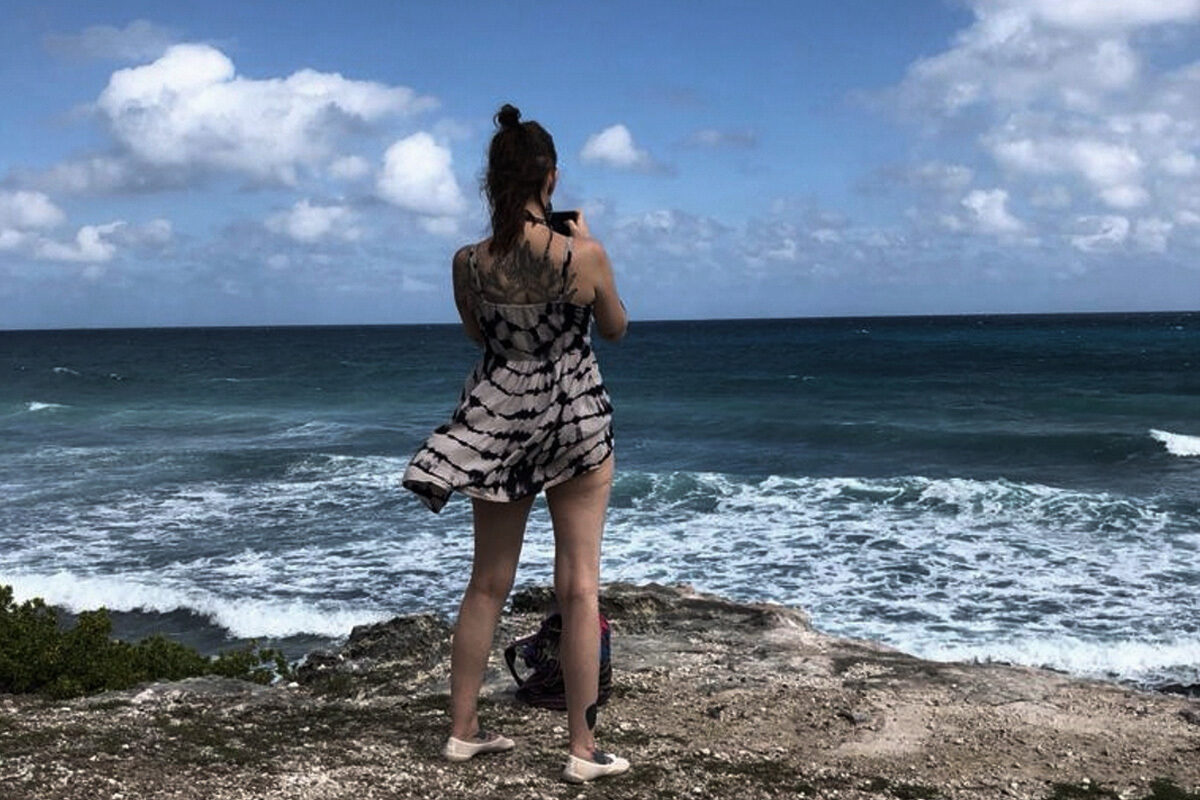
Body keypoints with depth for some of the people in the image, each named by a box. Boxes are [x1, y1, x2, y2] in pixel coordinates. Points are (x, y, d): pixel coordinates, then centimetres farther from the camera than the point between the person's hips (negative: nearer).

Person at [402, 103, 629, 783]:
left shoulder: (469, 261, -8)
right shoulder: (584, 255, -16)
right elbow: (616, 329, 2)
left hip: (498, 420, 3)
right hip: (577, 420, -3)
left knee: (488, 582, 15)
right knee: (581, 585, 5)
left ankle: (464, 729, 23)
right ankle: (584, 749, 10)